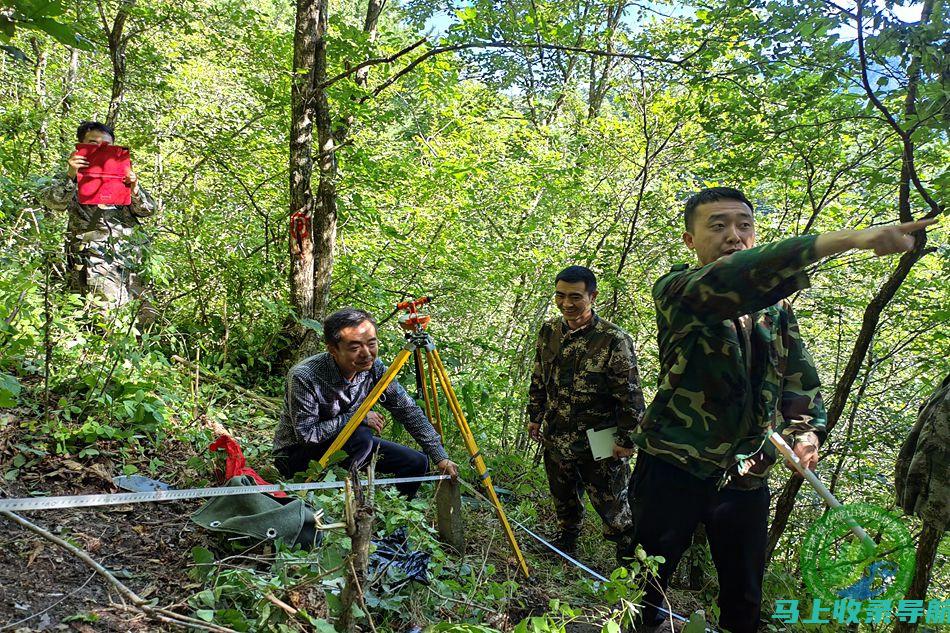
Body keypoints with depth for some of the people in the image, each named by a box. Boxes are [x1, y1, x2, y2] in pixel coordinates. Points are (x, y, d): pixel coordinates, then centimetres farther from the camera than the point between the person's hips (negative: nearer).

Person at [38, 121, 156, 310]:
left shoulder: (121, 176, 21)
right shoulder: (68, 178, 14)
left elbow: (148, 210, 13)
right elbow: (54, 202, -6)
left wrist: (135, 189, -7)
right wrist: (70, 176, -22)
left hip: (132, 261, 3)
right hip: (93, 264, -3)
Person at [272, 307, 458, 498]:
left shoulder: (374, 368, -13)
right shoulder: (304, 377, -30)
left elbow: (409, 411, -7)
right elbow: (307, 434, -28)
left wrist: (441, 457, -10)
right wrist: (359, 417, -25)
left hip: (352, 444, 6)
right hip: (296, 455, -5)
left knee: (417, 463, -6)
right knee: (360, 436, -33)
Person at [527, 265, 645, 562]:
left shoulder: (614, 340, -19)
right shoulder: (549, 331, 0)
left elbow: (630, 396, -15)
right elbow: (539, 379, 14)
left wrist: (627, 439, -14)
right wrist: (534, 416, 16)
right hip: (556, 438, 6)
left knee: (613, 505, 6)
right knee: (564, 499, 24)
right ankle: (567, 538, 48)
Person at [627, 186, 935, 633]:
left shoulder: (776, 305, 8)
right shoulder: (676, 291, -11)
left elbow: (799, 376, 16)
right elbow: (736, 278, -32)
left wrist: (807, 429, -7)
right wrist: (851, 238, -41)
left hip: (747, 476, 5)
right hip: (674, 467, -4)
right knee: (644, 593, 9)